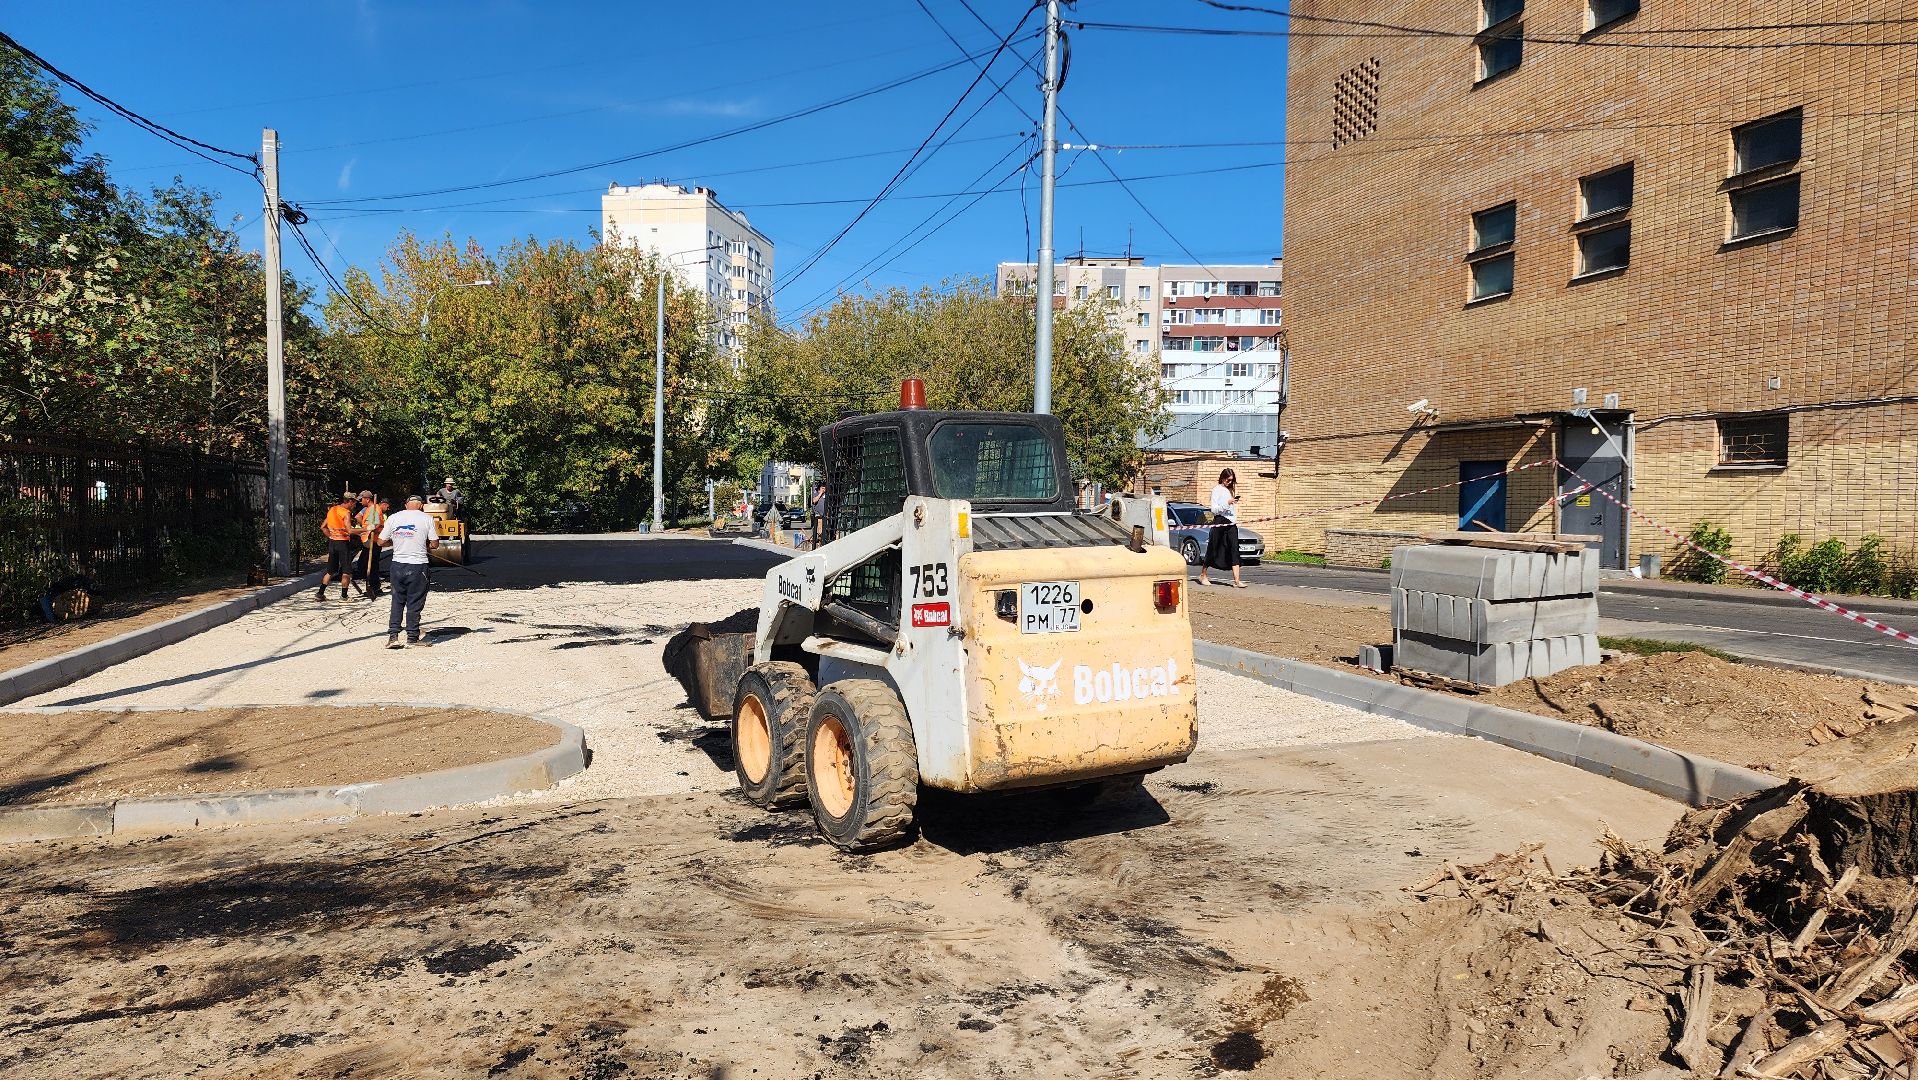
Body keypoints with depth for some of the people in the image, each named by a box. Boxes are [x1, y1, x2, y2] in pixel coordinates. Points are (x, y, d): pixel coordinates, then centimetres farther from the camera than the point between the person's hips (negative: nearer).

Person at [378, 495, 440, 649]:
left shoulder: (393, 518, 3)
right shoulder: (427, 518, -3)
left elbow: (381, 542, 6)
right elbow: (434, 544, -4)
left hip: (397, 565, 3)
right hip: (418, 565, -2)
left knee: (397, 601, 13)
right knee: (415, 603, 4)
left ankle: (393, 636, 6)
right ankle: (412, 638, 8)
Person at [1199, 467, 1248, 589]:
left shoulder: (1231, 490, 18)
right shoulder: (1217, 490, -3)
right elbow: (1214, 509, -11)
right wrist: (1227, 503, -20)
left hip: (1232, 524, 6)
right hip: (1219, 524, -6)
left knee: (1234, 551, -7)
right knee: (1213, 552, 3)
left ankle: (1236, 581, -14)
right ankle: (1202, 575, 22)